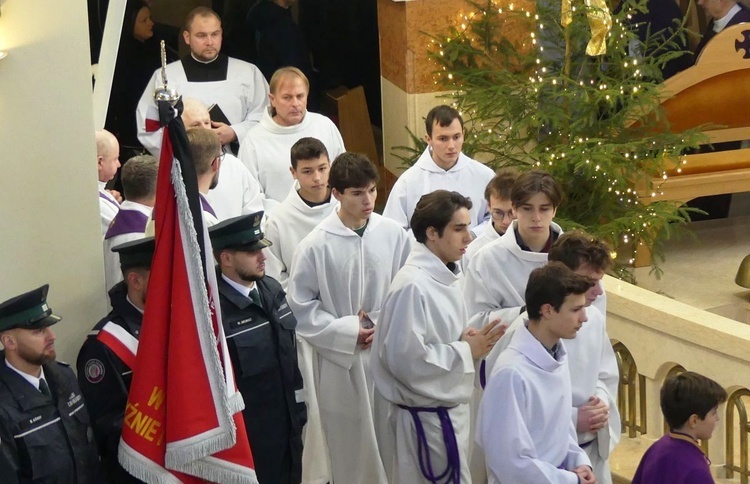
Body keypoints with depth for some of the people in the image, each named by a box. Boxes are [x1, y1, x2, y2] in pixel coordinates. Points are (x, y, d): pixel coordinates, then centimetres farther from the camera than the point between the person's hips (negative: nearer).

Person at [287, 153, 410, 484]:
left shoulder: (393, 234, -5)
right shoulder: (316, 245, -11)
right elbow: (301, 307, -5)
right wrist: (349, 332, -11)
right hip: (342, 358, -2)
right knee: (351, 442, 8)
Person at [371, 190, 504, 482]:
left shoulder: (446, 276, 7)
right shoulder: (412, 286, -23)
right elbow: (405, 359, -28)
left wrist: (469, 342, -2)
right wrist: (466, 351, -18)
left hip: (449, 409, 9)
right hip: (425, 417, -9)